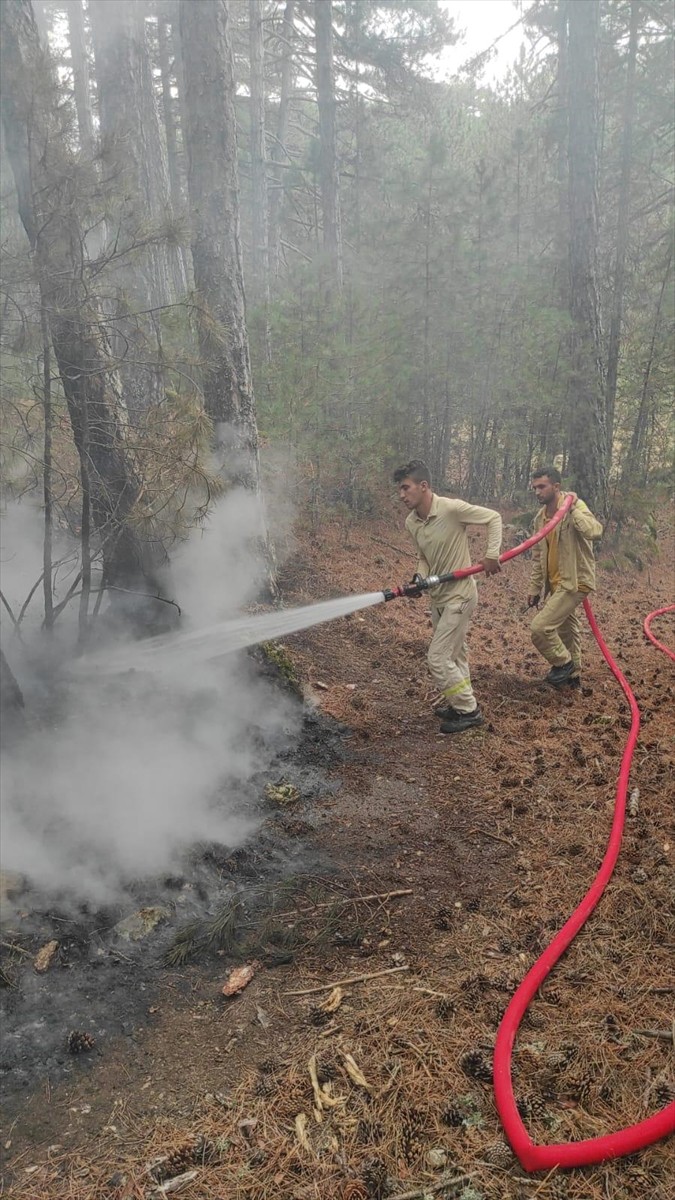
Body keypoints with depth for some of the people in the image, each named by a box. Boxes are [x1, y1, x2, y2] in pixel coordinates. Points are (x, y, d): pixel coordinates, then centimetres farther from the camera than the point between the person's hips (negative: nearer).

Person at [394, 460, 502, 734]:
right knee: (455, 654, 20)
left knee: (437, 658, -8)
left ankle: (469, 711, 7)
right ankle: (461, 702, 36)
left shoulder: (452, 509, -23)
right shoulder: (411, 523, -2)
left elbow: (493, 518, -13)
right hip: (438, 597, 8)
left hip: (459, 596, -8)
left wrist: (492, 553, -22)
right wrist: (420, 579, -8)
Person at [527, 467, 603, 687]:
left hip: (574, 582, -8)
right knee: (567, 630, 20)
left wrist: (573, 508, -33)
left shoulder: (575, 507, -16)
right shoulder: (540, 517, 6)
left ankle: (563, 663, 8)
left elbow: (594, 531, -37)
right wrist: (535, 588, 14)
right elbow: (538, 556, 14)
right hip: (555, 584, 8)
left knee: (540, 627, -16)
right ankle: (573, 674, 37)